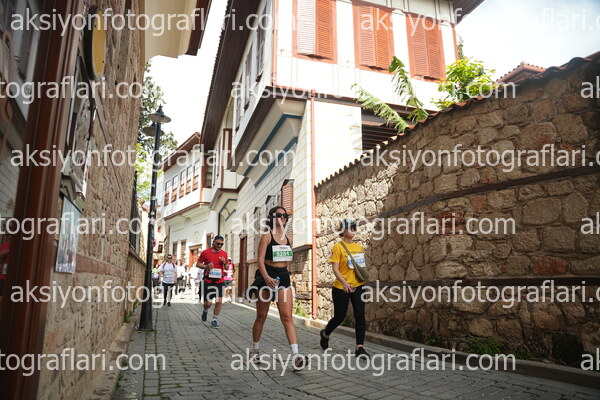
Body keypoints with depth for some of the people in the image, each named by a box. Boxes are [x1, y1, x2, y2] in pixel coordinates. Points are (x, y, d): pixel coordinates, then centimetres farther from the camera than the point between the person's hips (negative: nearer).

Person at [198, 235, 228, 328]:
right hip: (208, 281, -2)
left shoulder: (224, 254, 6)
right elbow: (199, 263, 5)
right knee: (208, 303, 0)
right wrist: (206, 266, -15)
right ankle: (205, 311, 36)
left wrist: (224, 263, -8)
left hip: (219, 281, 2)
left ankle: (215, 320, 10)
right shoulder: (205, 252, -3)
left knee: (219, 301, -6)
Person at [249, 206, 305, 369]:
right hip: (266, 277, -4)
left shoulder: (287, 238, 12)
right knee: (261, 317, 9)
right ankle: (255, 350, 28)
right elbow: (260, 259, -14)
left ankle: (296, 355, -14)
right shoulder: (266, 236, -5)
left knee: (287, 317, -7)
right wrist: (266, 278, -27)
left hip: (283, 277, 4)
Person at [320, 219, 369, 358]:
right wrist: (344, 283, -28)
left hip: (358, 286, 4)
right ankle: (325, 334, 38)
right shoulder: (338, 246, -9)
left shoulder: (359, 247, 8)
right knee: (339, 317, 9)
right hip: (341, 288, -4)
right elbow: (335, 269, -15)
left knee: (360, 315, -6)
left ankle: (360, 347, 3)